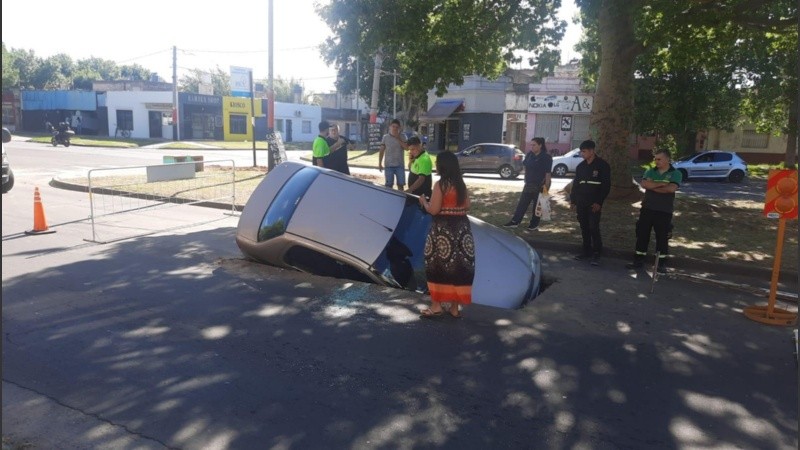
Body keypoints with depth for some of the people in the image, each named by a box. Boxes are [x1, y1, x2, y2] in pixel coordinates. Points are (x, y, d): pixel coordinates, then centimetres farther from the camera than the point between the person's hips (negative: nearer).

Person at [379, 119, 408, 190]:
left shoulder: (402, 137, 3)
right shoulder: (385, 137, 3)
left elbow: (406, 147, -10)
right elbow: (381, 151, 4)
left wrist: (398, 139, -14)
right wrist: (380, 163, 0)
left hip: (400, 165, 0)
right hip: (389, 165, 0)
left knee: (401, 184, 3)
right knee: (389, 185, 5)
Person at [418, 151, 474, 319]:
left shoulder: (440, 185, -12)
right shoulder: (462, 184, 6)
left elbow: (433, 210, -15)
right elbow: (467, 206, 11)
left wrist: (423, 201, 3)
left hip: (443, 230, -6)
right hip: (461, 228, 6)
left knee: (438, 267, 7)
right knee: (458, 267, 10)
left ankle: (436, 306, 12)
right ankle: (455, 307, 18)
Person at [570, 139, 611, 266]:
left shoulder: (603, 165, -6)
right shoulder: (580, 166, 11)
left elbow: (606, 185, -8)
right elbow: (575, 183, 16)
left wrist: (599, 202, -14)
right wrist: (572, 199, 10)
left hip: (594, 203, -5)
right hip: (581, 202, 6)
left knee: (594, 228, -10)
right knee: (584, 227, 9)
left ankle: (597, 254, -3)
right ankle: (586, 251, 18)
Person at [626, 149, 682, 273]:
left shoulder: (675, 174, -3)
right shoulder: (650, 172, 6)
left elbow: (671, 188, -20)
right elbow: (643, 184, -12)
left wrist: (652, 186, -13)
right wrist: (661, 184, -16)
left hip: (664, 211, -3)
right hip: (647, 209, 3)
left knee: (662, 237, 4)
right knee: (642, 235, 6)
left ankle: (661, 264, 15)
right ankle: (638, 260, 16)